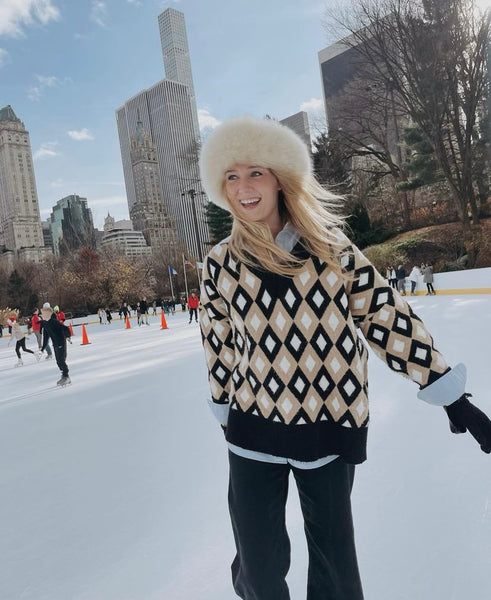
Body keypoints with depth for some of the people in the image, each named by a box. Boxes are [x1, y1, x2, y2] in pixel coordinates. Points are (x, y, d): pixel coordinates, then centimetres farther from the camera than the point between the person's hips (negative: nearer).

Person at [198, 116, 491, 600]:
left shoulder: (331, 248, -6)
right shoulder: (220, 264, -3)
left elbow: (388, 317, -4)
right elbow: (219, 346, 6)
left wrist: (450, 395, -3)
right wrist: (227, 415, 15)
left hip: (330, 427, 0)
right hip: (254, 429, 1)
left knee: (334, 551, 18)